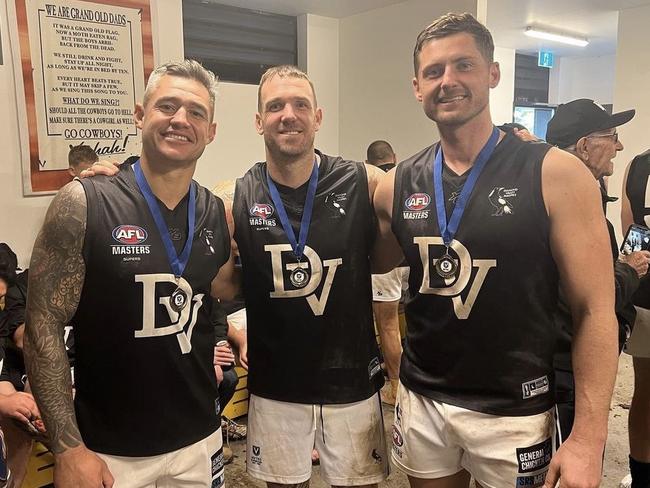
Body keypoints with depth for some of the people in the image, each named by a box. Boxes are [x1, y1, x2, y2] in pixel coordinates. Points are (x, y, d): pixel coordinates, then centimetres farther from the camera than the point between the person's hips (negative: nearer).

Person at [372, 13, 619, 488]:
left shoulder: (556, 174, -12)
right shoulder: (397, 186, -2)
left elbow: (595, 310, -11)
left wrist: (588, 440, -14)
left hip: (514, 413, -3)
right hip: (421, 401, 3)